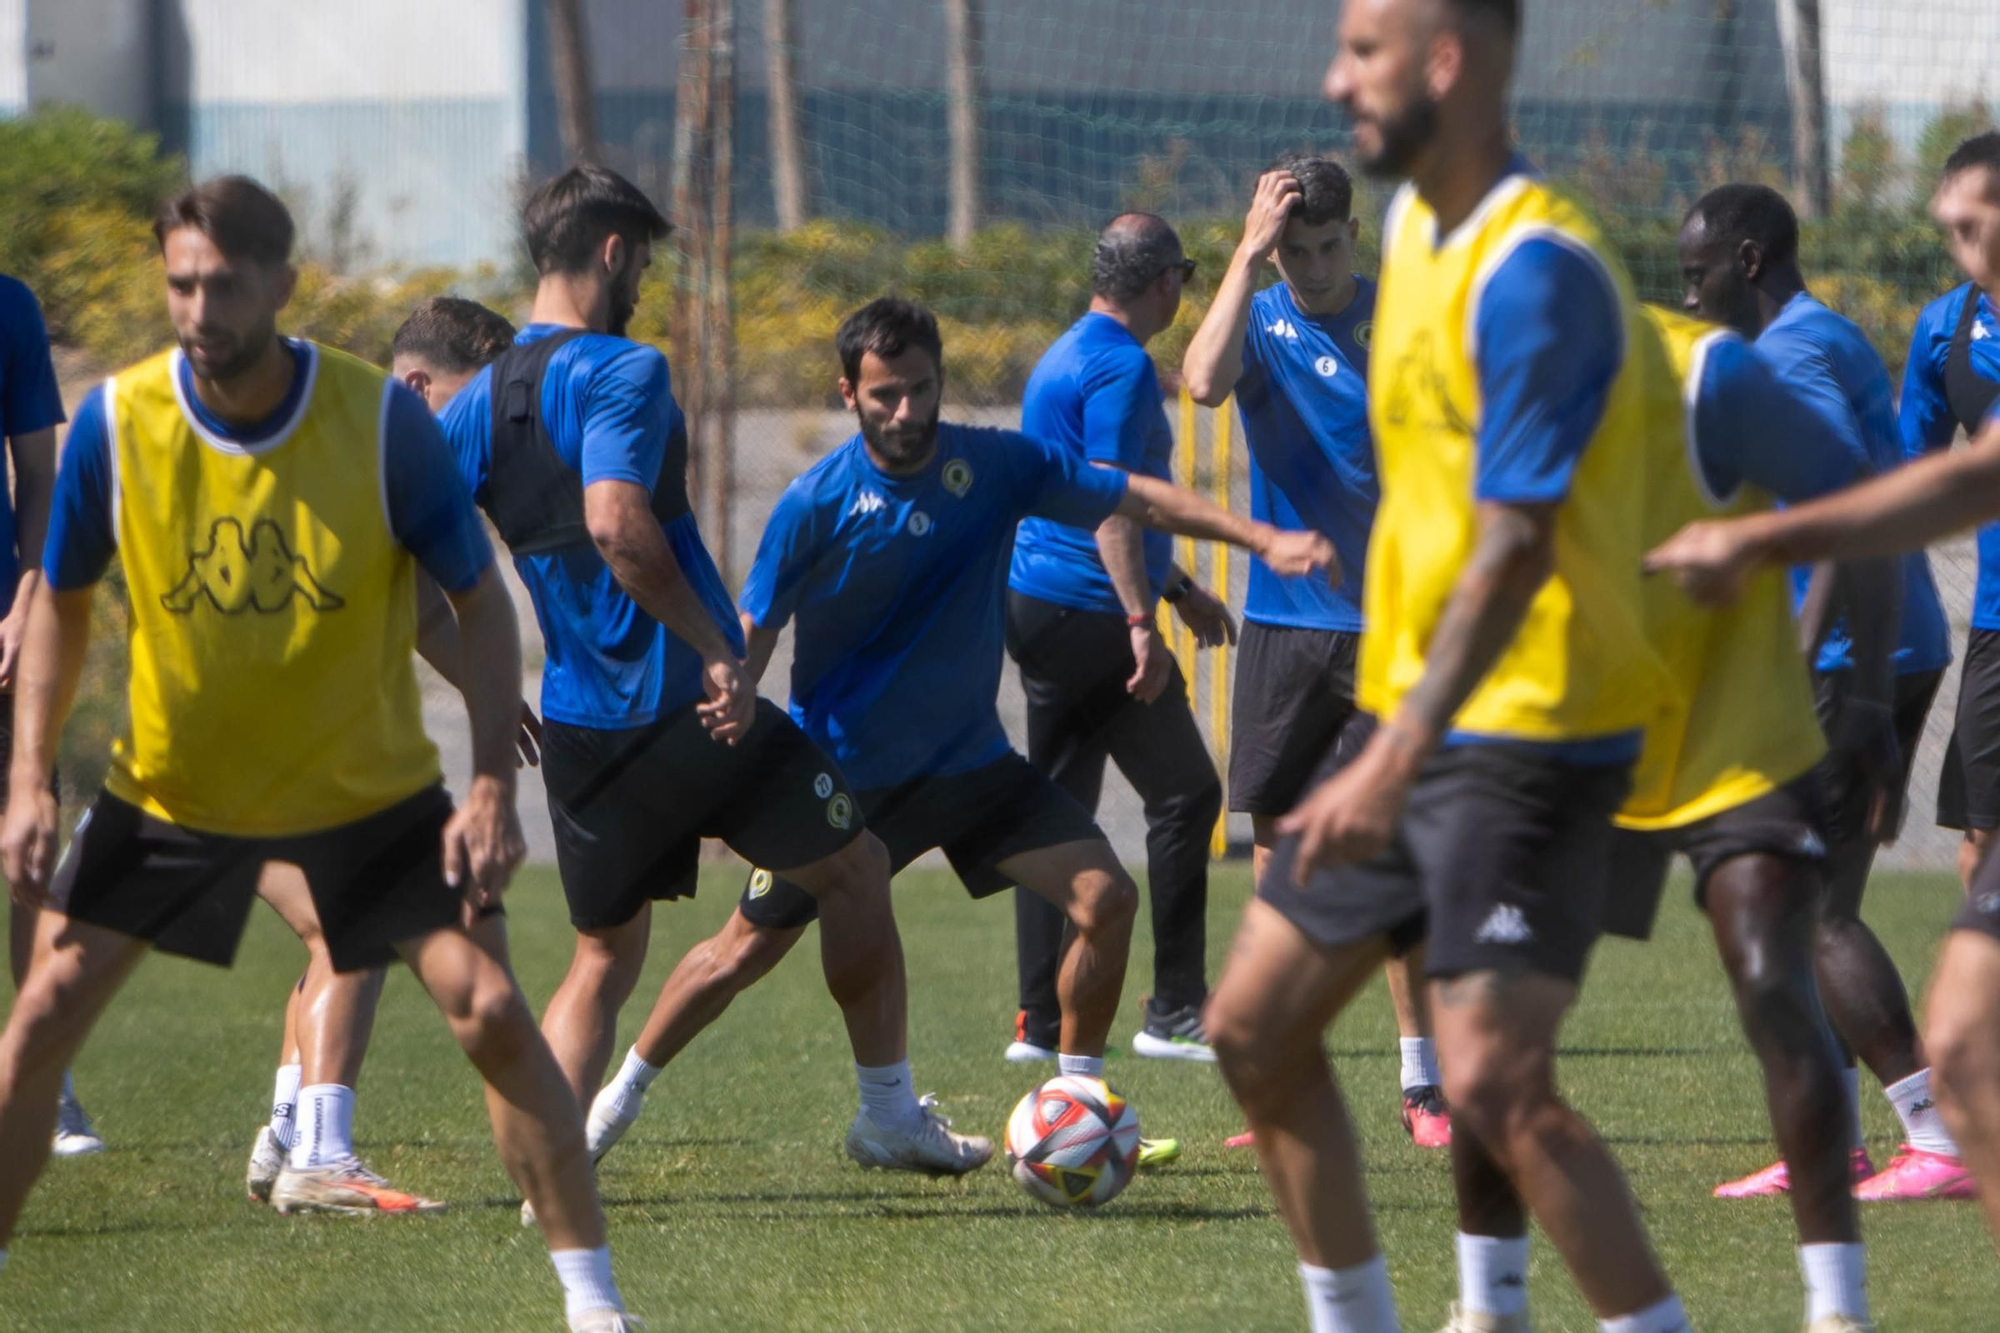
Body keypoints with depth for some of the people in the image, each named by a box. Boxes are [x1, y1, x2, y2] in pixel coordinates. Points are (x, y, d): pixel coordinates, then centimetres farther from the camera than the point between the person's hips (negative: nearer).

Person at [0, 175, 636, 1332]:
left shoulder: (385, 421, -19)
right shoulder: (117, 423, -15)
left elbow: (482, 600, -10)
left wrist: (494, 785, -20)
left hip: (370, 789, -1)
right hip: (170, 785, 1)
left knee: (494, 1011, -11)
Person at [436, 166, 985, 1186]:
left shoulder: (478, 403, 7)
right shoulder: (620, 372, -13)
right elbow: (616, 522, -28)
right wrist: (719, 649, -23)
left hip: (580, 731, 6)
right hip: (692, 709, -6)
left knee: (603, 958, 17)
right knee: (854, 870, 14)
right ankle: (889, 1114, 20)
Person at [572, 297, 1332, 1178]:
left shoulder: (996, 467, -9)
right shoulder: (817, 504, -17)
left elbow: (1134, 498, -2)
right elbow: (751, 635, -10)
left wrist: (1262, 539, -10)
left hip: (971, 765, 3)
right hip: (844, 770, -3)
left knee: (1105, 898, -12)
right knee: (746, 951, 2)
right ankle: (621, 1096, 23)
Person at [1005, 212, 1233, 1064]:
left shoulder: (1066, 357, 19)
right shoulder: (1121, 367, -13)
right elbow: (1110, 500, -22)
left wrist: (1178, 589, 35)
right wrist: (1140, 621, -26)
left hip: (1036, 607, 10)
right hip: (1089, 614, -10)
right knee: (1185, 796, -2)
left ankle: (1041, 1023, 7)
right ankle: (1174, 1013, -3)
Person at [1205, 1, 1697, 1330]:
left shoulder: (1535, 271, -20)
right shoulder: (1417, 223, 10)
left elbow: (1516, 546, -25)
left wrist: (1401, 757, -30)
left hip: (1522, 734, -10)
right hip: (1409, 711, 10)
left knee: (1494, 1085, -18)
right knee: (1255, 1024, 12)